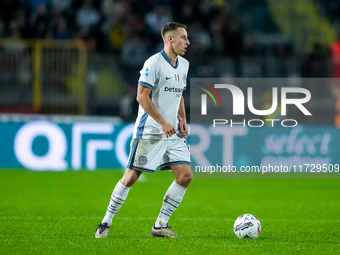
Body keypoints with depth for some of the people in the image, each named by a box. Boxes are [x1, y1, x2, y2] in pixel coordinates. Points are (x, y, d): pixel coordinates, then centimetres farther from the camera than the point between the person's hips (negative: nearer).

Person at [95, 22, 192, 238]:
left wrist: (182, 120, 9)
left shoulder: (183, 65, 12)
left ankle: (160, 225, 5)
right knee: (131, 177, -6)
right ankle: (106, 222, 9)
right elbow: (142, 96, -16)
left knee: (185, 176, -4)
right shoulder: (154, 63, -12)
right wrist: (162, 122, -18)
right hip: (149, 131, -7)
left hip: (173, 133, 7)